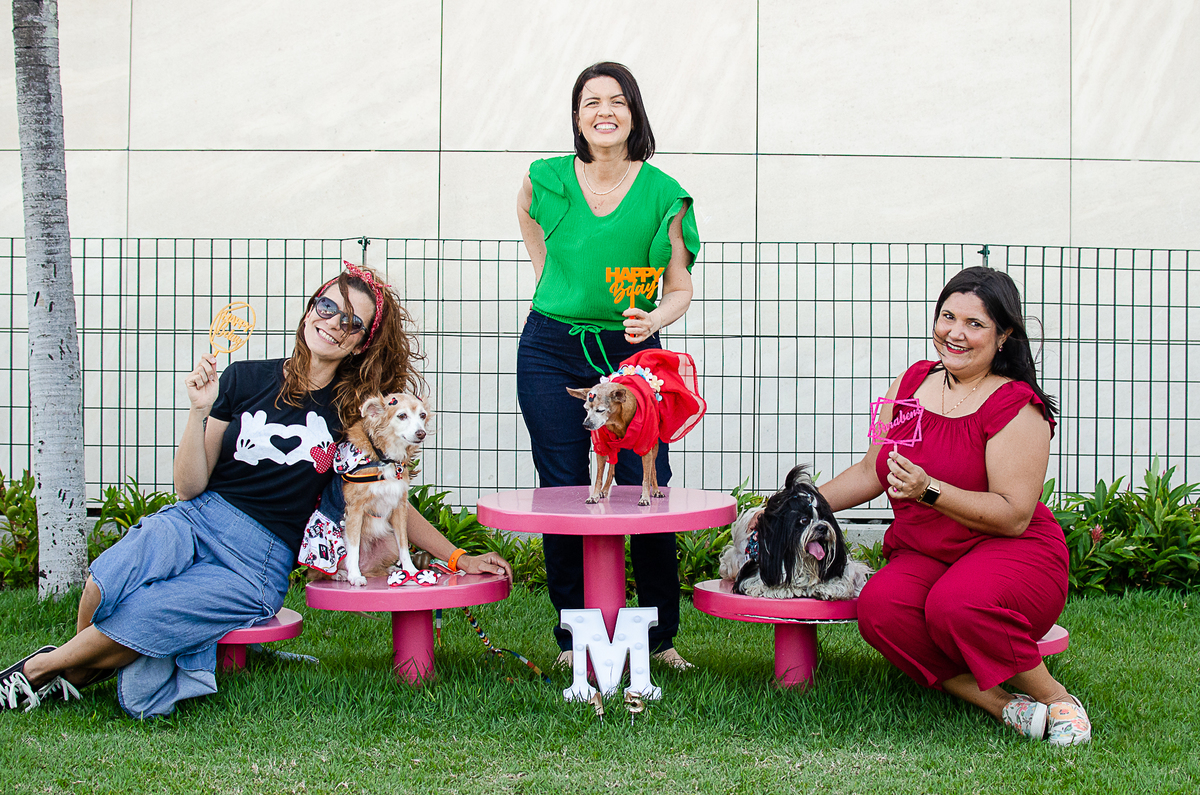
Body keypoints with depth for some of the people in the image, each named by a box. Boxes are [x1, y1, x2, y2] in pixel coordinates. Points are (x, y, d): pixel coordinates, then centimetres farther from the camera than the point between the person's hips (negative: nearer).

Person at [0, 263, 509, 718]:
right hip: (196, 522, 1)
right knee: (106, 583, -33)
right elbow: (189, 488, 4)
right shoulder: (245, 379, 6)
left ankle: (43, 670, 0)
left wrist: (458, 558, 17)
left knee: (136, 620, -29)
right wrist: (199, 412, -10)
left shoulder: (356, 412, 7)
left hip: (259, 565, -1)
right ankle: (86, 667, 0)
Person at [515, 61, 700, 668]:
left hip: (632, 353, -1)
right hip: (551, 352, 1)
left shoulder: (664, 194, -4)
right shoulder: (545, 181, 0)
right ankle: (573, 636, 14)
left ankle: (661, 636, 11)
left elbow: (680, 288, 2)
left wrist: (653, 320, -18)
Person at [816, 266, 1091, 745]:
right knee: (879, 609, -28)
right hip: (921, 557, 5)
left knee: (956, 604, -37)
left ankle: (1054, 697, -10)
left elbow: (1014, 516, -17)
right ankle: (1003, 705, -18)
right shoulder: (912, 382, 9)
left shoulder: (1016, 408, -11)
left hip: (1015, 553, -5)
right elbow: (873, 473, 19)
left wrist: (928, 490, -27)